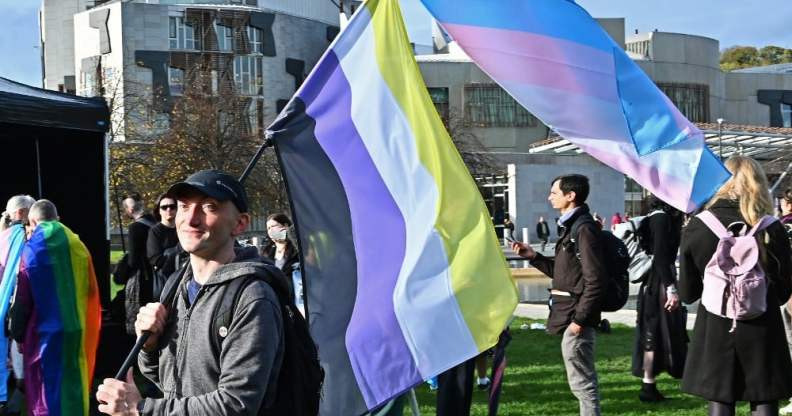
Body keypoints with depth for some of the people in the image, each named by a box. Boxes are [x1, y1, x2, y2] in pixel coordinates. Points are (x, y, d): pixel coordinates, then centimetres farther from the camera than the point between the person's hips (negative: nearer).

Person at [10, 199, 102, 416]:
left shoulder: (32, 250, -8)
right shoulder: (78, 246, 3)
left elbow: (22, 300, -7)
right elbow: (92, 292, 7)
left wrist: (18, 334, 2)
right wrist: (86, 329, 15)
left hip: (45, 332, -4)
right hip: (77, 330, 4)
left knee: (46, 387, 4)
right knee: (73, 382, 15)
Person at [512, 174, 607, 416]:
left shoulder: (584, 228, -16)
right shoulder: (572, 226, 14)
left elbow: (595, 280, -21)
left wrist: (579, 319, -21)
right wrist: (533, 256, 11)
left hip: (576, 313, -10)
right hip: (569, 312, 10)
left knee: (581, 381, -5)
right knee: (583, 378, 17)